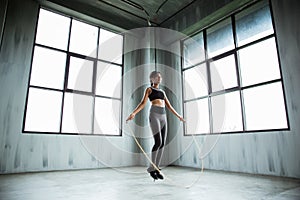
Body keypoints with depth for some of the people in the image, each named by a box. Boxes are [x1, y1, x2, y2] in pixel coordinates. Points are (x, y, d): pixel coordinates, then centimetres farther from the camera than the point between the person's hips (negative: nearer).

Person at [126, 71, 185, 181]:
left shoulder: (162, 91, 24)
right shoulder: (149, 89, 7)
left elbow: (169, 106, 27)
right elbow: (143, 103, -6)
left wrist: (178, 116, 28)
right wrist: (133, 113, -22)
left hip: (163, 117, 6)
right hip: (154, 115, -6)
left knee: (162, 144, 0)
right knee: (158, 142, -15)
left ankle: (156, 169, 8)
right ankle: (151, 168, 0)